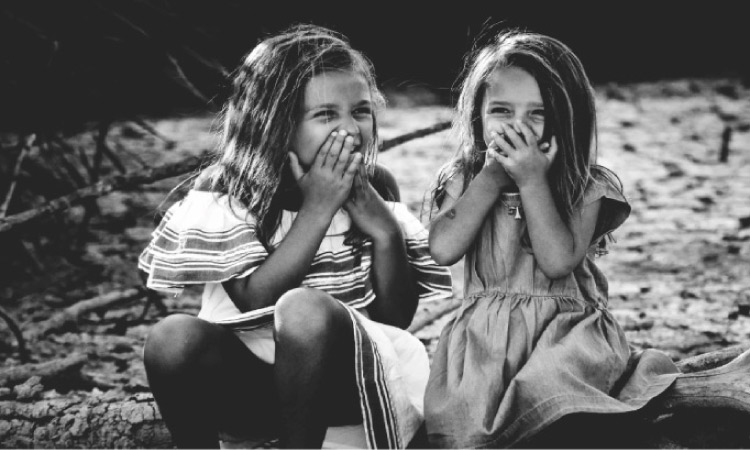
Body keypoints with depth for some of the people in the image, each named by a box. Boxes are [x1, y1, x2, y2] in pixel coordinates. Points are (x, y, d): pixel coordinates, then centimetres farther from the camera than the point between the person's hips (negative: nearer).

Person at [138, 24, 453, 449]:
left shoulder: (374, 188, -2)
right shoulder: (227, 190, -7)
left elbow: (398, 318, -2)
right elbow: (255, 303, -19)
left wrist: (385, 230, -17)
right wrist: (316, 210, -23)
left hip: (352, 371, 0)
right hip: (253, 375, 0)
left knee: (305, 307, -33)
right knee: (172, 339, -30)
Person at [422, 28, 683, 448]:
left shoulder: (587, 186, 0)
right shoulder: (465, 179, 7)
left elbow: (559, 261, -14)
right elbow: (443, 249, -10)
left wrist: (532, 181, -15)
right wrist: (493, 176, -10)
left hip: (565, 331, -1)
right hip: (485, 332, 2)